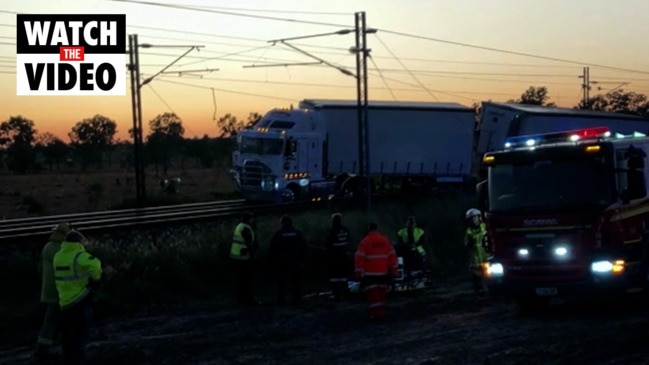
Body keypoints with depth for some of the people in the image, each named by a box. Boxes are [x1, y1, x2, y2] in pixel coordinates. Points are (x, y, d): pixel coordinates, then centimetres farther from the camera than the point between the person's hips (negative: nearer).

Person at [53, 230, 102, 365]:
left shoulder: (58, 256, 5)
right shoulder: (79, 256, -16)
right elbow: (95, 265, -32)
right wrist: (95, 279, -15)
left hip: (65, 300, 6)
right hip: (80, 300, -6)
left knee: (67, 333, 19)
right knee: (80, 334, 1)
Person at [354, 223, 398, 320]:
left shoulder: (365, 241, -7)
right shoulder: (385, 240, 6)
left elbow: (360, 257, -9)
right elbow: (392, 255, 10)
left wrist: (358, 272, -4)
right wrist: (393, 270, 15)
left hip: (370, 273, -4)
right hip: (383, 272, 4)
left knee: (373, 294, -4)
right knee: (381, 293, 13)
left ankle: (376, 313, -10)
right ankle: (381, 312, 16)